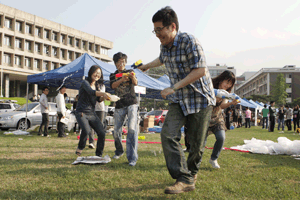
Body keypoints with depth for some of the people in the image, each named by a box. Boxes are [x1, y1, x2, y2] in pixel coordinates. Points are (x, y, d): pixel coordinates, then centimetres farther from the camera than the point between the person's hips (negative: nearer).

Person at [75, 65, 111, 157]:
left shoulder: (97, 85, 14)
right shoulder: (85, 83, -7)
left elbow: (98, 98, 8)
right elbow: (90, 91, -27)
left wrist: (104, 97, -14)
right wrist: (103, 93, -43)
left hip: (92, 113, 7)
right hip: (81, 112, -7)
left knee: (102, 132, -7)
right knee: (86, 130, -30)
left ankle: (98, 155, 9)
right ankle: (80, 149, -2)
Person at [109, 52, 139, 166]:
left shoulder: (130, 72, 9)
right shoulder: (113, 75, 13)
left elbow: (135, 83, -12)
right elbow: (113, 85, -10)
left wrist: (133, 78, -36)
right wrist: (122, 79, -30)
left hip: (131, 104, -2)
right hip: (119, 106, 2)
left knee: (132, 129, -16)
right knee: (116, 131, 4)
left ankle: (132, 157, -17)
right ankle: (119, 151, 30)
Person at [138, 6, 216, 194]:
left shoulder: (189, 41, -17)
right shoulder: (164, 46, 6)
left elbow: (200, 70, -23)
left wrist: (174, 88, -23)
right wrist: (146, 66, 47)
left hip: (200, 97, -6)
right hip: (179, 99, 6)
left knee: (197, 142, -1)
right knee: (168, 134, -15)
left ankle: (192, 172, 25)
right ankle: (185, 180, -15)